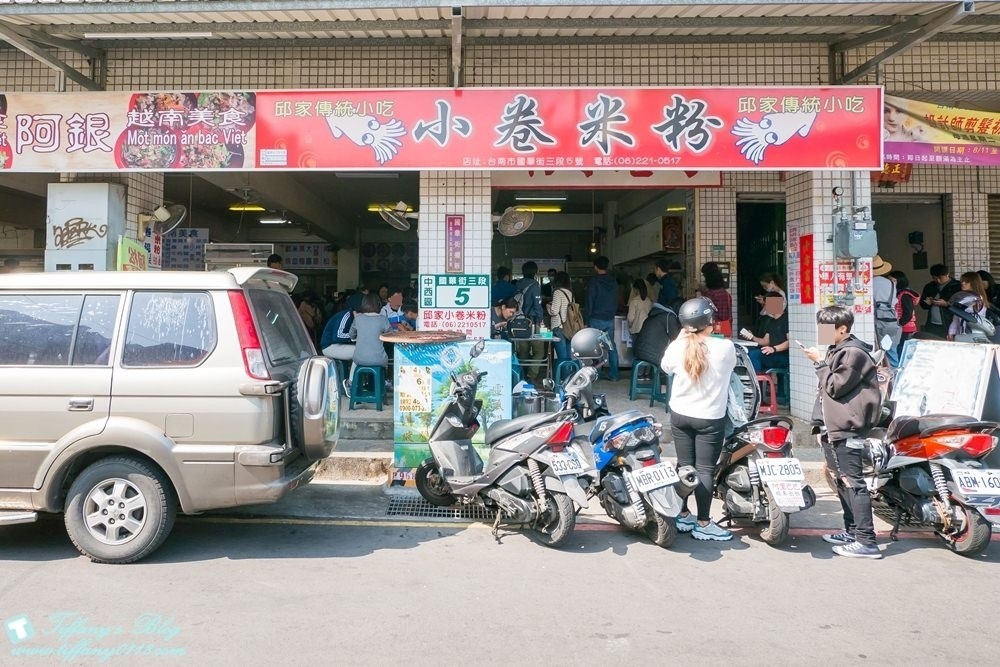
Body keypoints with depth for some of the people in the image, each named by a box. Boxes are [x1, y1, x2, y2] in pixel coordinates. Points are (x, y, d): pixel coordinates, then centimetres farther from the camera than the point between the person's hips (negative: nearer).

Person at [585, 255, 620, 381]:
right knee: (612, 346, 8)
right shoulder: (614, 281, 8)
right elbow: (616, 301, 14)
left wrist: (588, 319, -4)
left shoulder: (594, 281, -10)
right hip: (610, 319, 5)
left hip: (596, 319, -5)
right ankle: (614, 375, 8)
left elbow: (589, 302, -9)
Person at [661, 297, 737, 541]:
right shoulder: (725, 348, -15)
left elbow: (665, 366, 12)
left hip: (680, 415, 3)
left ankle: (682, 515, 26)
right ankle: (703, 524, 10)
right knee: (705, 470, 3)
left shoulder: (677, 348, -10)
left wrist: (680, 337, 13)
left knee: (684, 465, 14)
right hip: (710, 419, -3)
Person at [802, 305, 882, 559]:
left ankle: (866, 541, -10)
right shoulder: (838, 351, 18)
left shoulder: (853, 352, -13)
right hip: (834, 427, 11)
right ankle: (852, 531, 26)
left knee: (853, 483, -11)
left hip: (847, 429, -11)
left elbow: (835, 386, -16)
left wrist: (819, 363, -8)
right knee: (843, 481, 16)